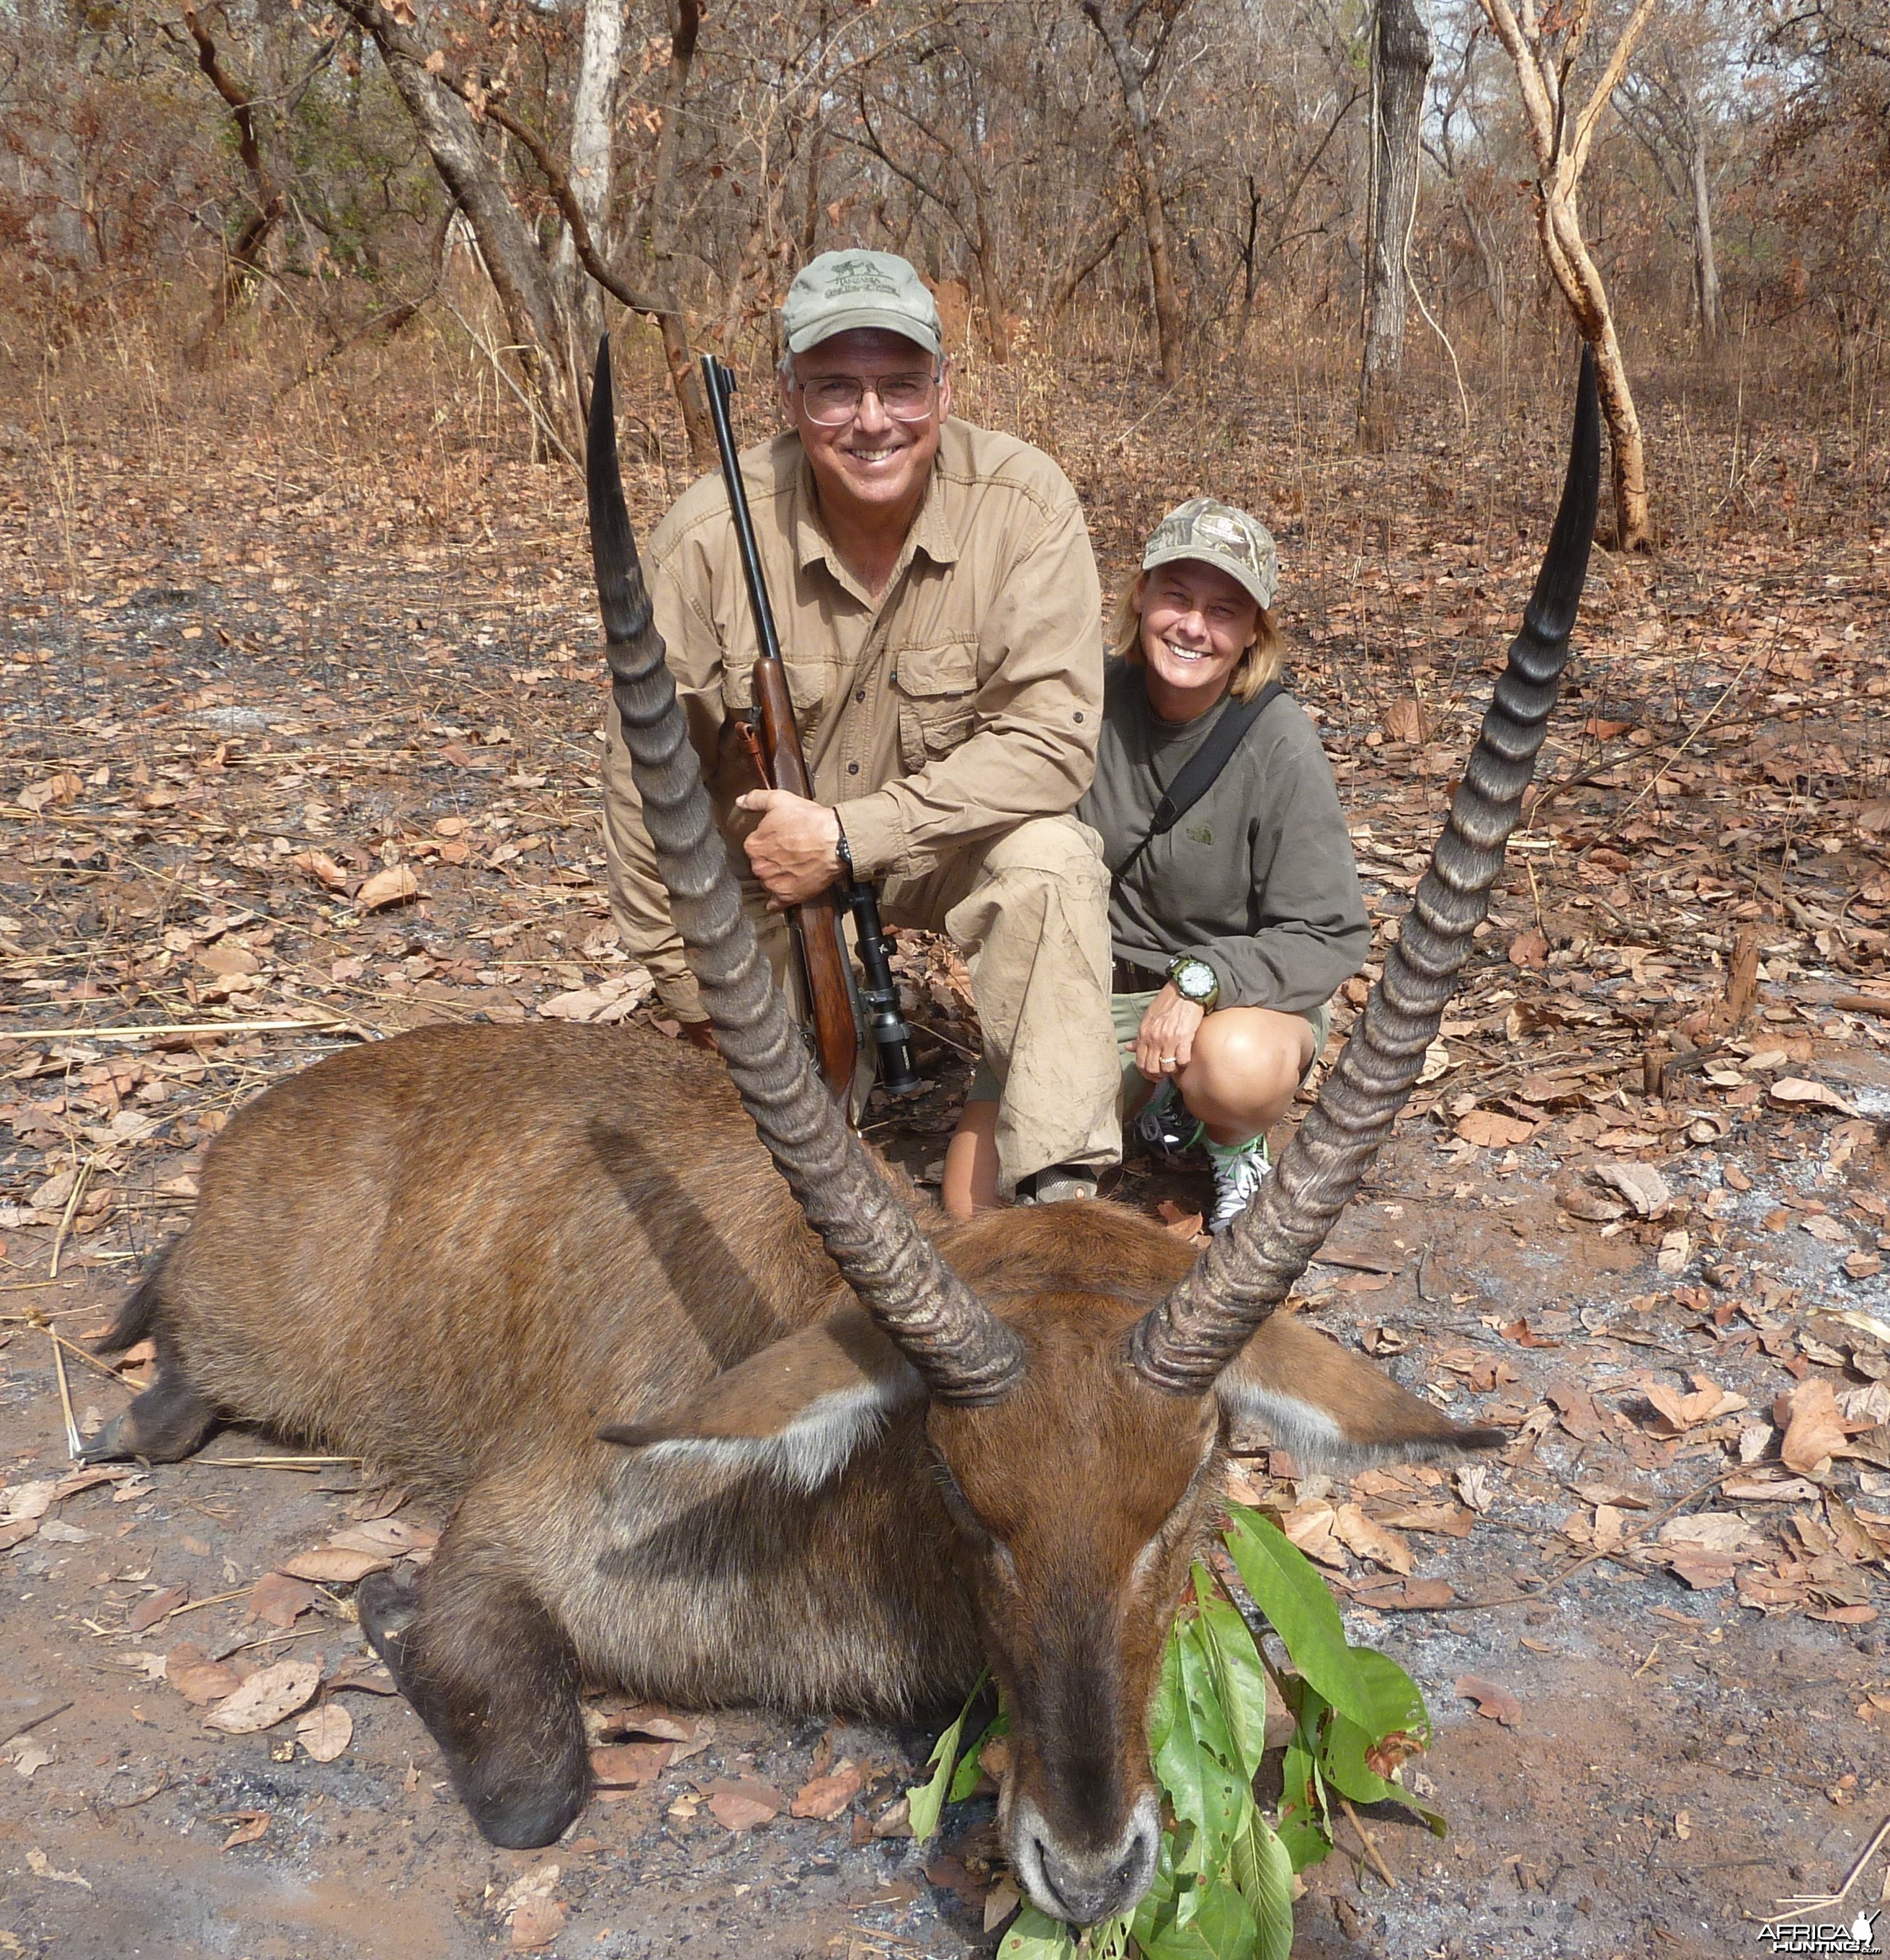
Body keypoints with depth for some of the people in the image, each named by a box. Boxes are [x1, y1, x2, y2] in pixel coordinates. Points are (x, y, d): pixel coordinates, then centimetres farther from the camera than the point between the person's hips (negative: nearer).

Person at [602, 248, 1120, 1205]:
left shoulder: (1024, 501, -23)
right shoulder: (709, 537, -21)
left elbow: (1051, 739, -26)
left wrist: (849, 834, -32)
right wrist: (693, 999, -7)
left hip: (951, 837, -1)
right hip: (765, 866, 1)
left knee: (1050, 859, -32)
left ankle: (1057, 1195, -25)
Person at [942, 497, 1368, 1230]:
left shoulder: (1276, 742, -17)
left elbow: (1330, 937, -16)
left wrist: (1200, 979, -30)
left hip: (1244, 995, -3)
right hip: (1089, 991, 3)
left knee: (1239, 1064, -40)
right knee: (978, 1202, -8)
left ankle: (1235, 1148, -1)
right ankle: (1154, 1089, 17)